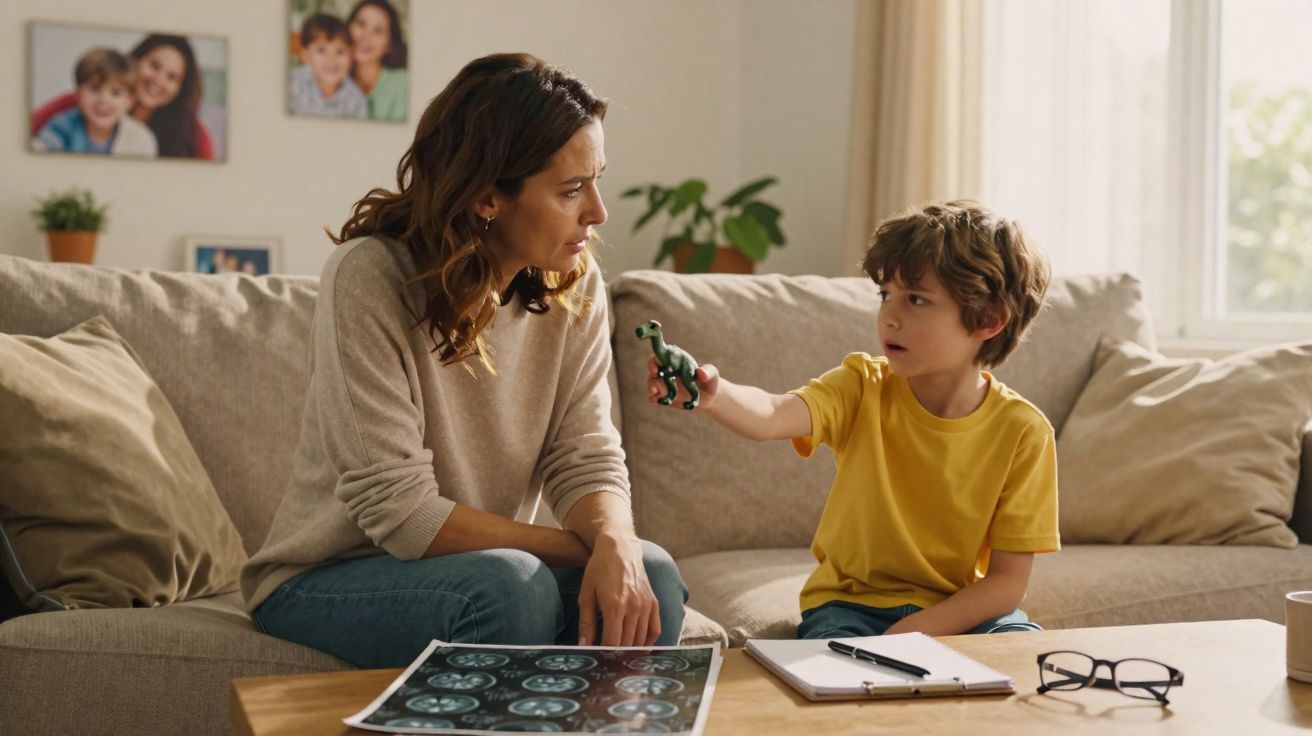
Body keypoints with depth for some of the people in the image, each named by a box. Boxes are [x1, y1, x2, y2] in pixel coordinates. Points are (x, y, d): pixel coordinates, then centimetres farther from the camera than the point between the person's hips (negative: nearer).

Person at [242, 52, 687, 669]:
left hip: (485, 565, 5)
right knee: (512, 588, -33)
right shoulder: (369, 277, -22)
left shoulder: (575, 285, -4)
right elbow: (398, 509, -24)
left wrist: (616, 544, -31)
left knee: (650, 575, -22)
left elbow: (588, 460, -8)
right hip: (324, 579, -4)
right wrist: (586, 550, -21)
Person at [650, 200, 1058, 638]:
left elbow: (1007, 582, -10)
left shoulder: (1022, 432, -12)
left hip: (959, 610, 2)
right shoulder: (864, 388, -11)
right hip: (852, 602, -2)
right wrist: (712, 394, -55)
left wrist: (914, 634, -24)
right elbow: (772, 416, -32)